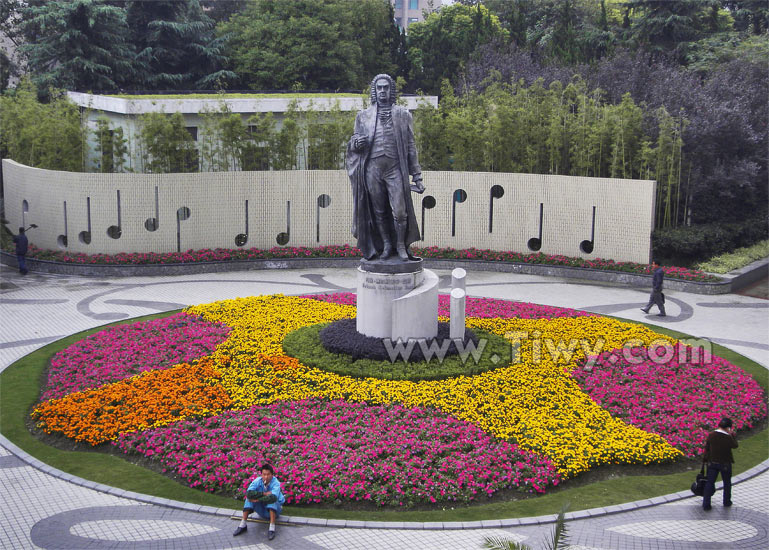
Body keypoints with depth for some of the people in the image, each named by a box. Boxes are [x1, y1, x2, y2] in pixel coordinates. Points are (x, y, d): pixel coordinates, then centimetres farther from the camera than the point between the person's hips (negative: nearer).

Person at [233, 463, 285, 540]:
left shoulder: (275, 483, -23)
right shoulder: (257, 481, -15)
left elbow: (273, 497, -43)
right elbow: (249, 493, -33)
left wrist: (258, 499, -35)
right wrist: (264, 493, -33)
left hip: (274, 510, -3)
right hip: (262, 512, 3)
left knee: (272, 499, -33)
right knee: (249, 497, -19)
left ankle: (272, 528, -38)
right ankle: (242, 525, -15)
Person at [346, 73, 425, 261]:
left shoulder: (403, 115, 9)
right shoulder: (363, 116, 12)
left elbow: (411, 146, 9)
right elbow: (354, 144, 18)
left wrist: (417, 176, 5)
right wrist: (356, 143, -9)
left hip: (395, 169, -1)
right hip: (372, 169, 2)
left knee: (400, 211, -7)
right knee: (378, 211, 6)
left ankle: (401, 245, 11)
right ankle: (386, 244, 22)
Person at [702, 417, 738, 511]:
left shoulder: (711, 435, -11)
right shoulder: (728, 438, -23)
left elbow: (706, 448, -1)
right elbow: (735, 446, -4)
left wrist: (705, 460, 11)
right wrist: (732, 435, 3)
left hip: (712, 463, 3)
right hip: (725, 464, -3)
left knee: (709, 483, 9)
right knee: (727, 483, 21)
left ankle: (706, 504, 8)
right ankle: (727, 501, 34)